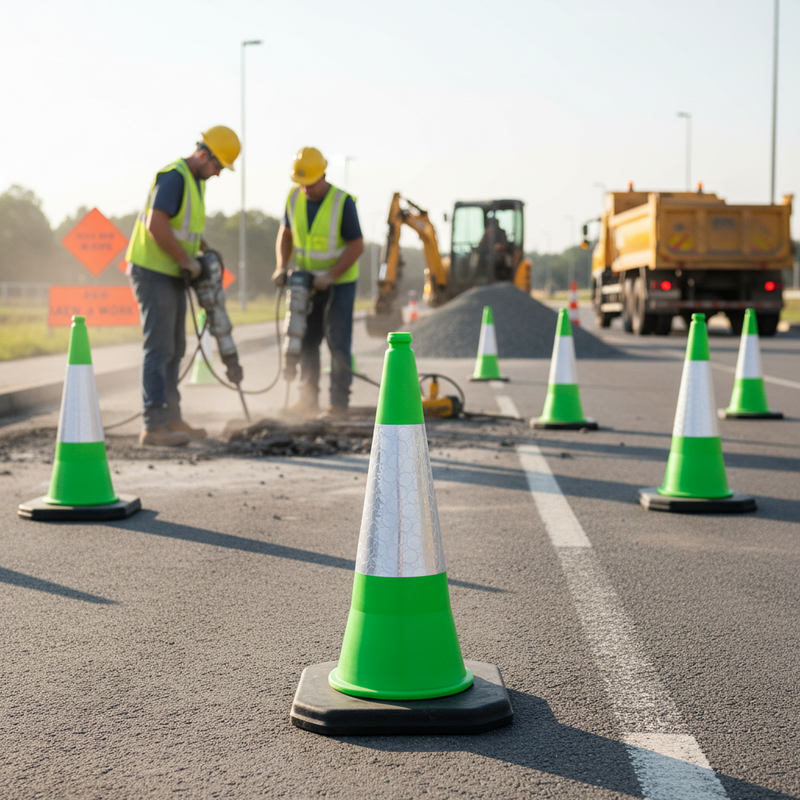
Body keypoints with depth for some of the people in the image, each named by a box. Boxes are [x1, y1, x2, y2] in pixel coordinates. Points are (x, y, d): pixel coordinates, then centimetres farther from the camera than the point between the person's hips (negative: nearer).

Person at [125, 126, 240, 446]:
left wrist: (207, 251, 14)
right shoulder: (174, 177, -17)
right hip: (153, 272, -10)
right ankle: (154, 426, -11)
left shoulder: (196, 182, 14)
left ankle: (171, 419, 20)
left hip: (172, 276, 10)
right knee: (159, 349, -11)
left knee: (174, 349, 13)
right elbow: (157, 226, -28)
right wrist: (188, 261, -20)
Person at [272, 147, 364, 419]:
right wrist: (282, 267, -5)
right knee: (306, 341, 8)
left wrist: (330, 276, -25)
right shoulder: (294, 198, -4)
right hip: (308, 282, 6)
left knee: (338, 343, -5)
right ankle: (309, 398, 17)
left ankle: (339, 404, -1)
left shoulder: (343, 202, -20)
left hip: (339, 283, -5)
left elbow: (356, 246, -19)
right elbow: (286, 233, 10)